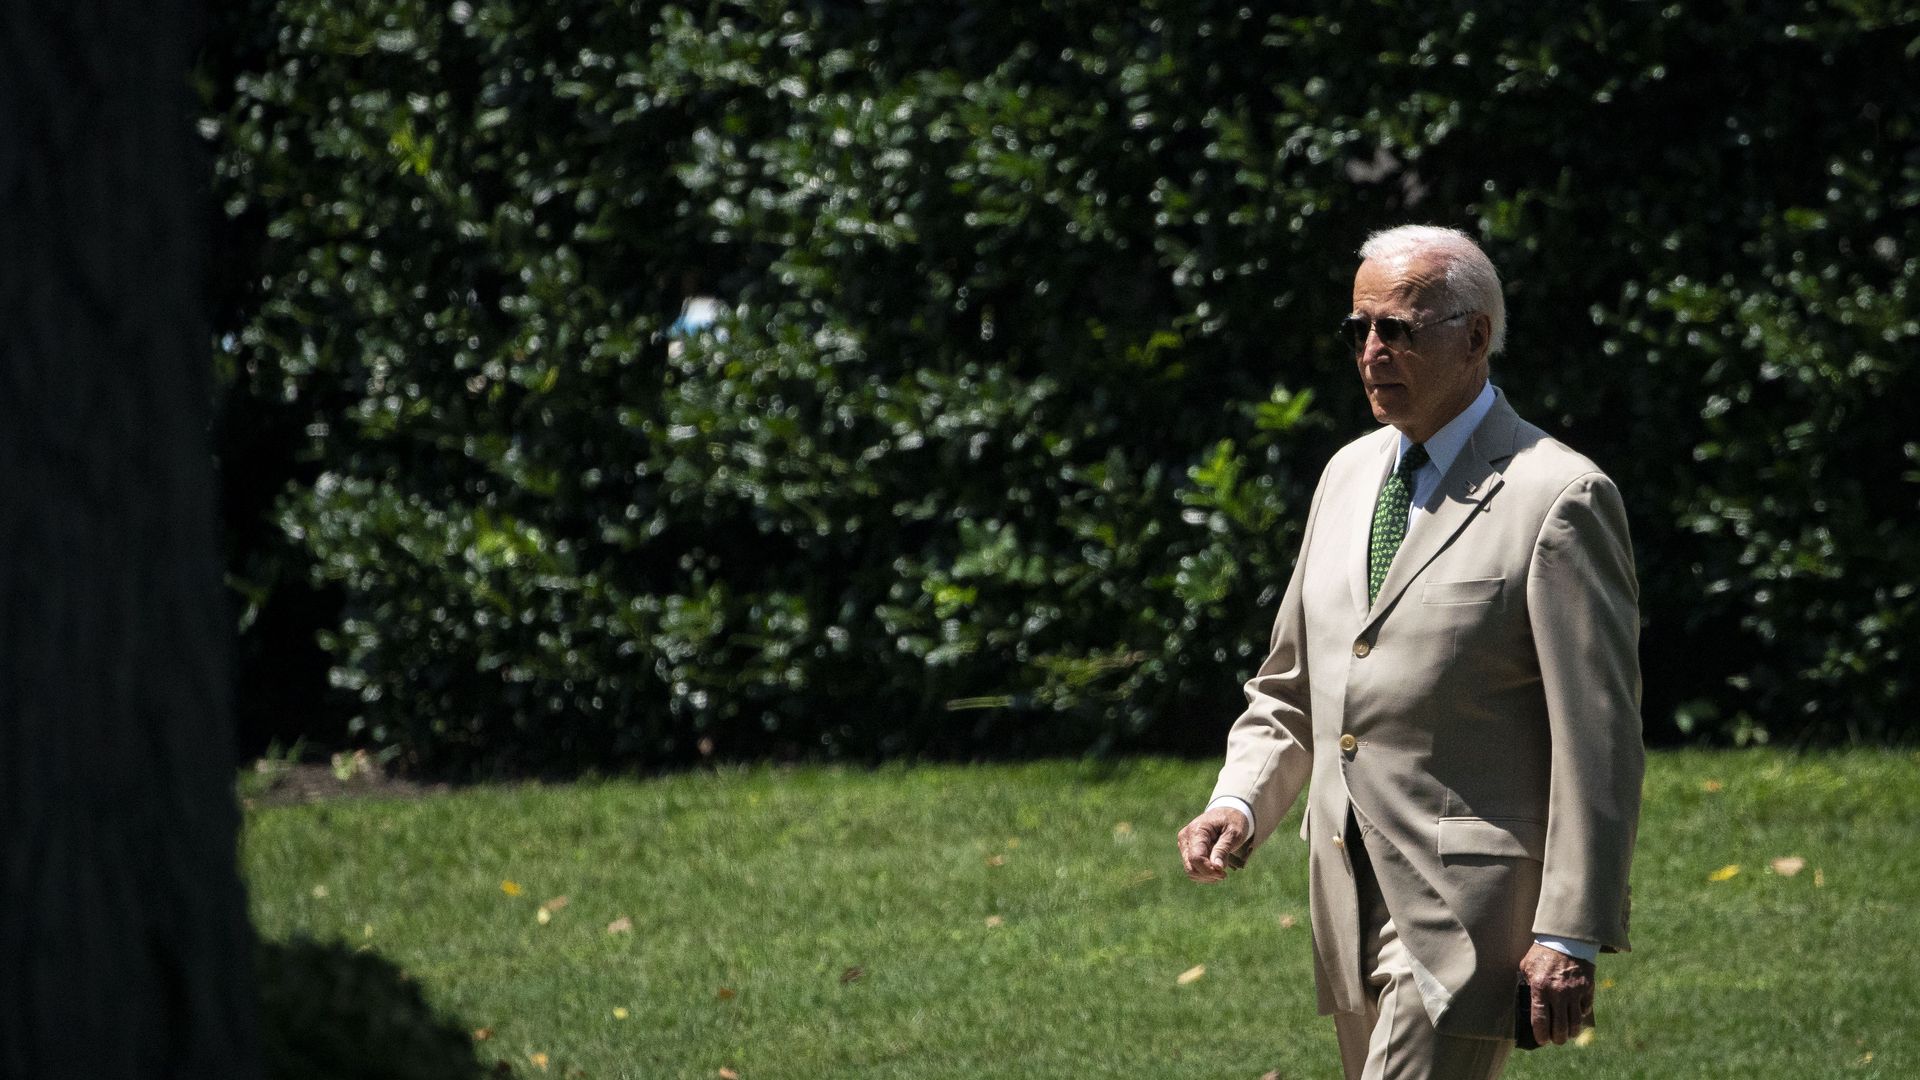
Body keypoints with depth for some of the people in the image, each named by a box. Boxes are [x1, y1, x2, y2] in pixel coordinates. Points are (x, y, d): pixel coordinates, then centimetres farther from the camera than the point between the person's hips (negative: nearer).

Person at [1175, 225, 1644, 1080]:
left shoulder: (1557, 498, -10)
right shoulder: (1349, 474, 15)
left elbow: (1599, 744, -12)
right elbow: (1289, 691, 22)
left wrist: (1570, 938, -16)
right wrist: (1239, 803, 3)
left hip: (1467, 912, -8)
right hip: (1350, 906, 8)